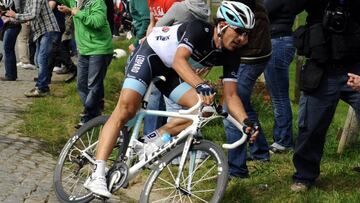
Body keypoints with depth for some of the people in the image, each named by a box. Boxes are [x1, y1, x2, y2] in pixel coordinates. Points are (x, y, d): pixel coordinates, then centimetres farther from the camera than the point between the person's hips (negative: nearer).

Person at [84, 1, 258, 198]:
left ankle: (155, 139, -1)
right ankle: (97, 175, -27)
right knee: (126, 109, -24)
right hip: (151, 53, -7)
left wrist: (246, 121, -30)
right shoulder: (200, 29, -28)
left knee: (204, 109, -14)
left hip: (170, 70, 7)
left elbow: (231, 96, -12)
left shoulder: (231, 56, -10)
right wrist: (201, 85, -58)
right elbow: (179, 60, -42)